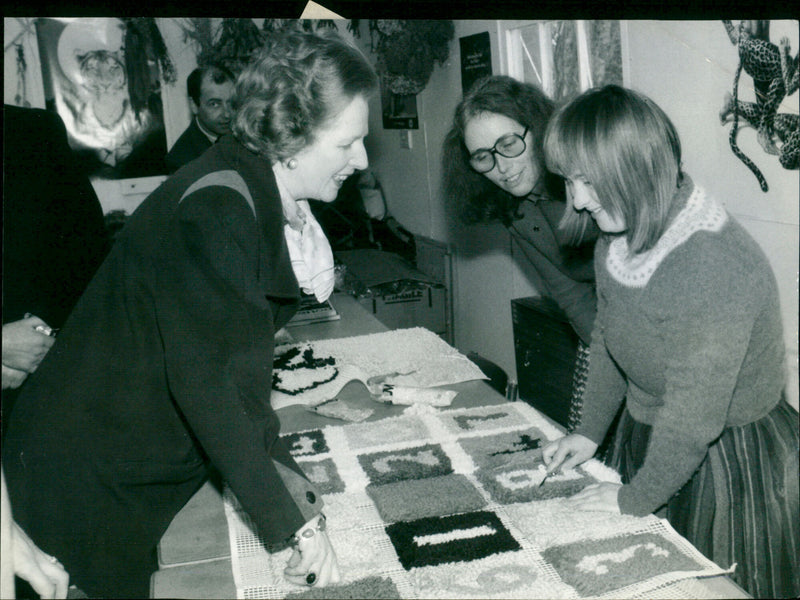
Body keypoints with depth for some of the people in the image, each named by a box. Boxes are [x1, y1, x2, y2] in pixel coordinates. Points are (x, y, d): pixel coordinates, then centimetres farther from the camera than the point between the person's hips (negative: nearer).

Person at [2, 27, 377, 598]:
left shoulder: (260, 197, 1)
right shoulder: (215, 208, -28)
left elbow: (237, 354, 3)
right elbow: (205, 376, -31)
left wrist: (278, 463, -5)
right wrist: (294, 522, -26)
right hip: (91, 481, -8)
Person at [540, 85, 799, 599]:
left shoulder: (714, 267, -31)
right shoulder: (618, 238, -4)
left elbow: (694, 415, -27)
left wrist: (635, 499, -15)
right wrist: (591, 431, 9)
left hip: (729, 461, -7)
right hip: (649, 442, 8)